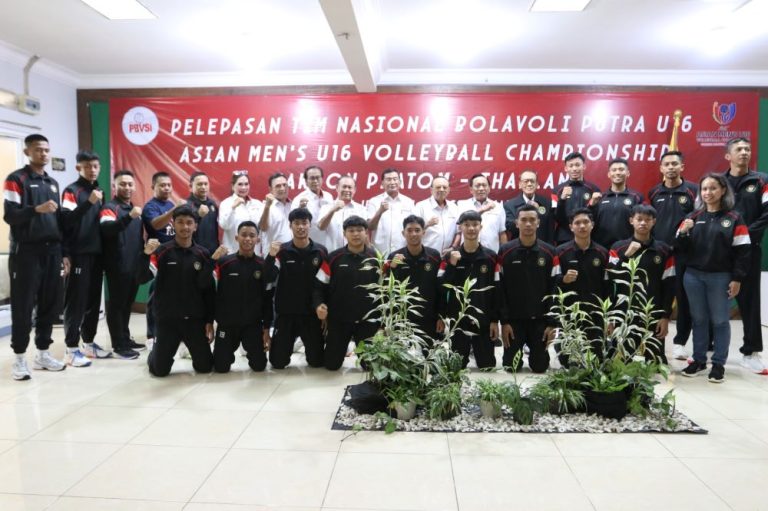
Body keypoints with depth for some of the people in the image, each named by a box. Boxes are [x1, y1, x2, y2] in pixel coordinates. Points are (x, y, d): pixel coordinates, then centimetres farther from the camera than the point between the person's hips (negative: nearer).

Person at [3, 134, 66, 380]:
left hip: (51, 251, 6)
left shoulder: (53, 183, 17)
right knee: (23, 306, -2)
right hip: (26, 252, -6)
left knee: (49, 305, 7)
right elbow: (10, 215, -11)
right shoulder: (16, 179, -2)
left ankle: (43, 353, 17)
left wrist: (63, 253, 15)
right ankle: (19, 358, 7)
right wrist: (37, 209, -27)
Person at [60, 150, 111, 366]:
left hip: (96, 253, 7)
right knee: (76, 302, -3)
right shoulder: (71, 191, -5)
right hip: (78, 255, -6)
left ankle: (89, 343, 21)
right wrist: (88, 202, -27)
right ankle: (72, 349, 4)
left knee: (94, 300, 10)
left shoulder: (99, 191, 15)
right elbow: (67, 220, -19)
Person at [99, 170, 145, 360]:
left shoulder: (134, 209, 17)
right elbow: (107, 229, -28)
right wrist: (128, 216, -41)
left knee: (127, 304, 15)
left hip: (134, 266, 8)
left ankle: (126, 338, 25)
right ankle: (119, 345, 3)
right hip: (118, 266, -8)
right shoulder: (109, 207, -7)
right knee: (116, 304, -2)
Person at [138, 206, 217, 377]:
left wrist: (210, 321, 3)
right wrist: (146, 254, -31)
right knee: (160, 370, -2)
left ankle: (195, 352, 37)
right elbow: (142, 279, -16)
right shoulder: (162, 251, -5)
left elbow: (209, 291, 6)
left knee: (205, 367, 3)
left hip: (195, 319, 2)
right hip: (167, 319, -2)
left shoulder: (203, 254, 3)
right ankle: (155, 352, 32)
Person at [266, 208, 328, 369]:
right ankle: (285, 349, 37)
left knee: (317, 361, 6)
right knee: (278, 362, 5)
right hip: (285, 312, 0)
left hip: (312, 312, 0)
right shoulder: (282, 251, -3)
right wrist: (271, 256, -32)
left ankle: (311, 352, 39)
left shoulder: (320, 251, -2)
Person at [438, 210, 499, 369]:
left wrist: (495, 320, -1)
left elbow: (496, 291, 1)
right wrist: (452, 265, -17)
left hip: (483, 321, 0)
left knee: (488, 366, 5)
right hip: (457, 321, 0)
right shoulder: (450, 257, 1)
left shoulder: (490, 257, 1)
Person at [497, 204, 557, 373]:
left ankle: (535, 351, 35)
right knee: (511, 366, 1)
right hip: (513, 319, -1)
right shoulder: (505, 252, -4)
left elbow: (554, 289, -1)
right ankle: (517, 351, 34)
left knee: (540, 367, 2)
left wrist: (551, 322, -6)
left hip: (540, 320, 1)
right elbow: (500, 289, -5)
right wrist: (504, 321, -9)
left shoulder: (549, 252, 0)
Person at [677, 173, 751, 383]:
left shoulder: (734, 218, -1)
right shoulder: (693, 217, 8)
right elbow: (682, 248, 7)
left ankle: (718, 364, 13)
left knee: (719, 320, 4)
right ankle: (699, 360, 20)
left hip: (720, 277, -3)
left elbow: (742, 251, -4)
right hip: (693, 276, 3)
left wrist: (737, 279, -9)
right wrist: (683, 232, -13)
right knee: (699, 319, 10)